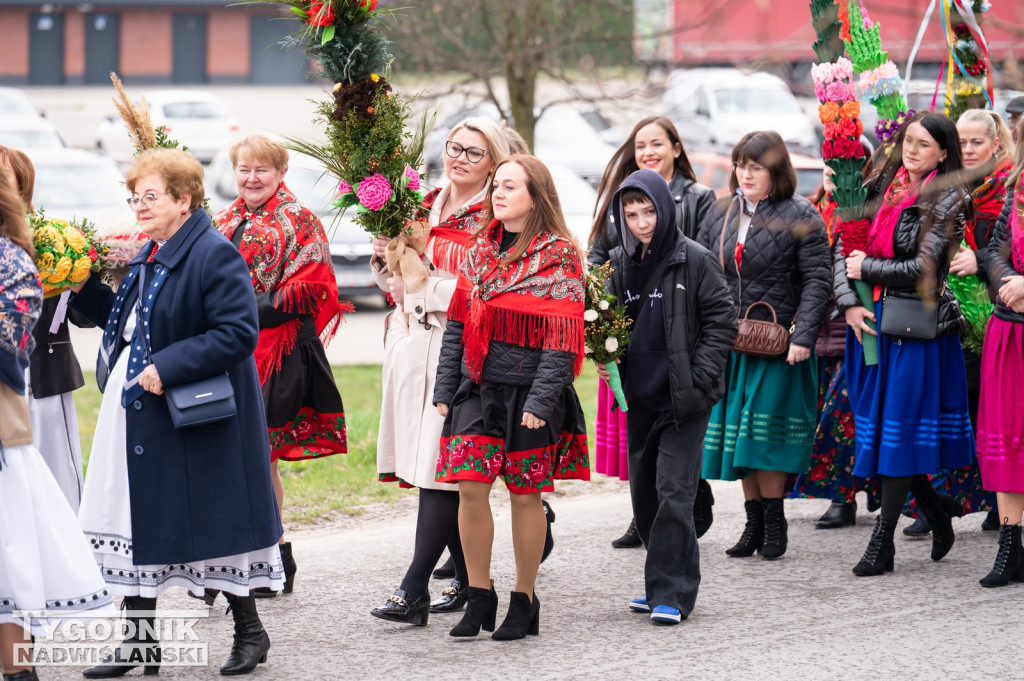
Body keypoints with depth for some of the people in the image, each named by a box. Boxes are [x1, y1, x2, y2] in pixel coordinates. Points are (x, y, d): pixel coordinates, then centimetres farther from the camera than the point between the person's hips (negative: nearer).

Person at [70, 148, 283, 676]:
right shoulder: (146, 257, 12)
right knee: (136, 521, 8)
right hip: (136, 411, 9)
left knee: (211, 521, 0)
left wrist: (166, 368, -25)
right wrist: (84, 290, 7)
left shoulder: (214, 255, -16)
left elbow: (238, 333, -23)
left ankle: (249, 632, 16)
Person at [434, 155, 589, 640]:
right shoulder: (480, 251, 12)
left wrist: (541, 401, -16)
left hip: (530, 391, -5)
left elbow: (561, 337, -10)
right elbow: (458, 323, 14)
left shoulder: (559, 256, -6)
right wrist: (444, 388, 7)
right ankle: (480, 597, 7)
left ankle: (524, 601, 14)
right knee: (469, 487, -4)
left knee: (525, 494, 2)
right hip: (478, 387, 5)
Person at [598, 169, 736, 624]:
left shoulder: (694, 260, -8)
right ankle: (661, 586, 22)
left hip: (683, 400, -6)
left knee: (673, 493, -10)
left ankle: (672, 591, -7)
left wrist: (698, 379, -12)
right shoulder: (619, 264, 8)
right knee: (644, 495, 11)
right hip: (638, 398, 6)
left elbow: (722, 321, -6)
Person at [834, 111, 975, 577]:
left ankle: (882, 542, -2)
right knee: (878, 424, 9)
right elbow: (844, 245, 7)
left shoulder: (947, 201, -6)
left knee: (901, 430, -4)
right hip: (870, 321, 6)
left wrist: (866, 268, -6)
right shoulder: (882, 187, 9)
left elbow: (922, 268, -14)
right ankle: (937, 512, 26)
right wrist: (848, 302, -6)